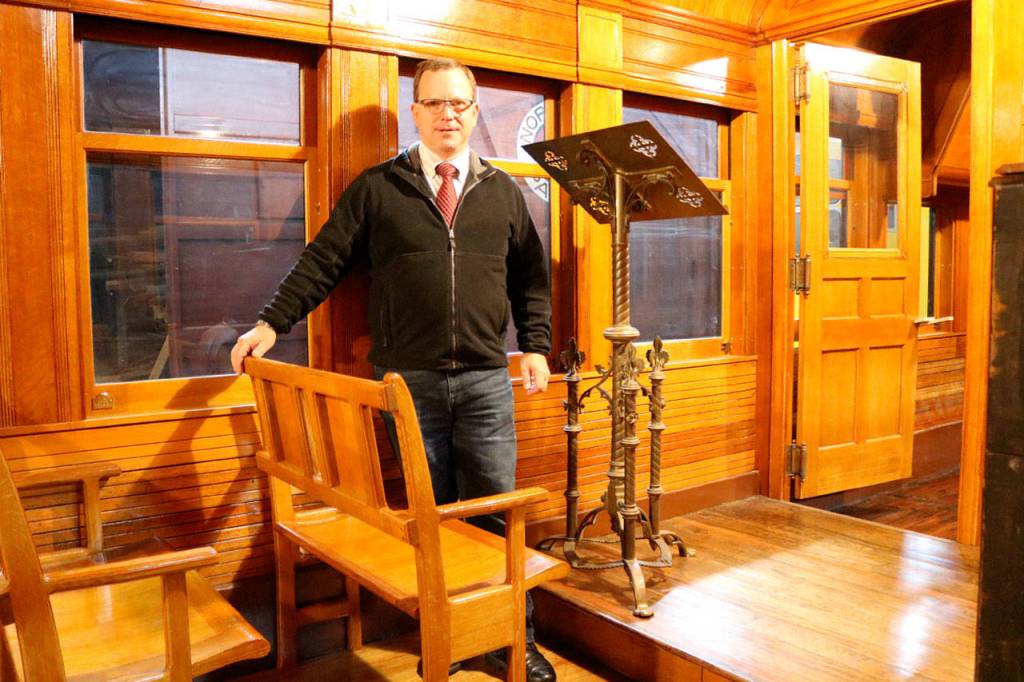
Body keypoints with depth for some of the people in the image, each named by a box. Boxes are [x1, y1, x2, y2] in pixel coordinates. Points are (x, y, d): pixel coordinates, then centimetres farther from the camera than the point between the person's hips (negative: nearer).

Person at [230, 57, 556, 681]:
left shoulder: (502, 191, 13)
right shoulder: (378, 187, 7)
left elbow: (532, 276, 17)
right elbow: (325, 261, 5)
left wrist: (537, 345, 8)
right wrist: (272, 323, -2)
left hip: (486, 380, 1)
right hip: (407, 381, -1)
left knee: (496, 512, 3)